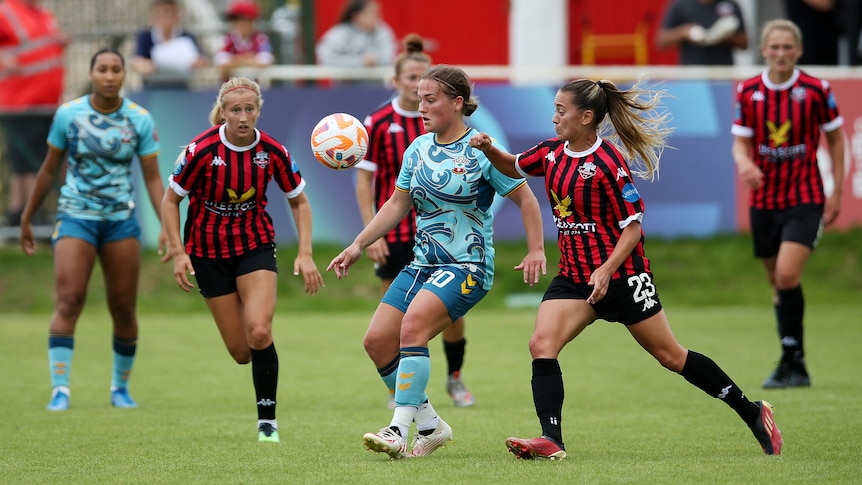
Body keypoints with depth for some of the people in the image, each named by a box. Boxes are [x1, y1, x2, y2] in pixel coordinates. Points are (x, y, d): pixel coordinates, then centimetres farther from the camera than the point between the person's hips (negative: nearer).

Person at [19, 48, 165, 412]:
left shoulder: (140, 120, -2)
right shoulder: (67, 114, -2)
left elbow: (153, 178, 2)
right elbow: (49, 169, 9)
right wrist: (27, 218, 13)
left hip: (121, 219, 1)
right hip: (75, 217, -1)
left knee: (123, 309, 3)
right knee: (68, 301, -15)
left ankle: (121, 387, 20)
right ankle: (60, 388, -15)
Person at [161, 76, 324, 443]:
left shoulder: (272, 152, -11)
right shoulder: (202, 150, -17)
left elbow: (299, 202, 3)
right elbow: (170, 200, -6)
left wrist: (305, 254, -7)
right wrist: (178, 252, -14)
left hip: (256, 245, 1)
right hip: (209, 251, -1)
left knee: (259, 332, -20)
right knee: (240, 351, -1)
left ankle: (267, 420, -7)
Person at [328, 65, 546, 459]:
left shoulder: (482, 151, -8)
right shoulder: (418, 150, 10)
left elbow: (525, 198, -2)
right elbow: (398, 204, 18)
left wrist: (536, 250, -9)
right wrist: (358, 245, 12)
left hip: (467, 266, -7)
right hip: (422, 264, 7)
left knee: (413, 325, -29)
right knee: (377, 340, -4)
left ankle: (400, 430, -29)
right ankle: (430, 425, 10)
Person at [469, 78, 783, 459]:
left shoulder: (608, 163, -18)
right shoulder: (552, 152, 3)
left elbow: (633, 226, -16)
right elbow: (513, 167, 22)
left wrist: (607, 271, -26)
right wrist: (489, 149, 2)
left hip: (621, 275, -7)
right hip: (573, 276, 7)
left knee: (670, 356, 2)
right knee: (541, 345, -15)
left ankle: (753, 413, 16)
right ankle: (551, 441, -19)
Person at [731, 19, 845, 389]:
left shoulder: (816, 90, -6)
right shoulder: (748, 92, 1)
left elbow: (835, 138, 4)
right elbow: (740, 140, 3)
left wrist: (837, 192, 2)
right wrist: (744, 162, -21)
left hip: (805, 198, -4)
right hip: (763, 201, 4)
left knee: (787, 276, -20)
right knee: (778, 284, 9)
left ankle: (793, 361, -12)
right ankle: (794, 366, 19)